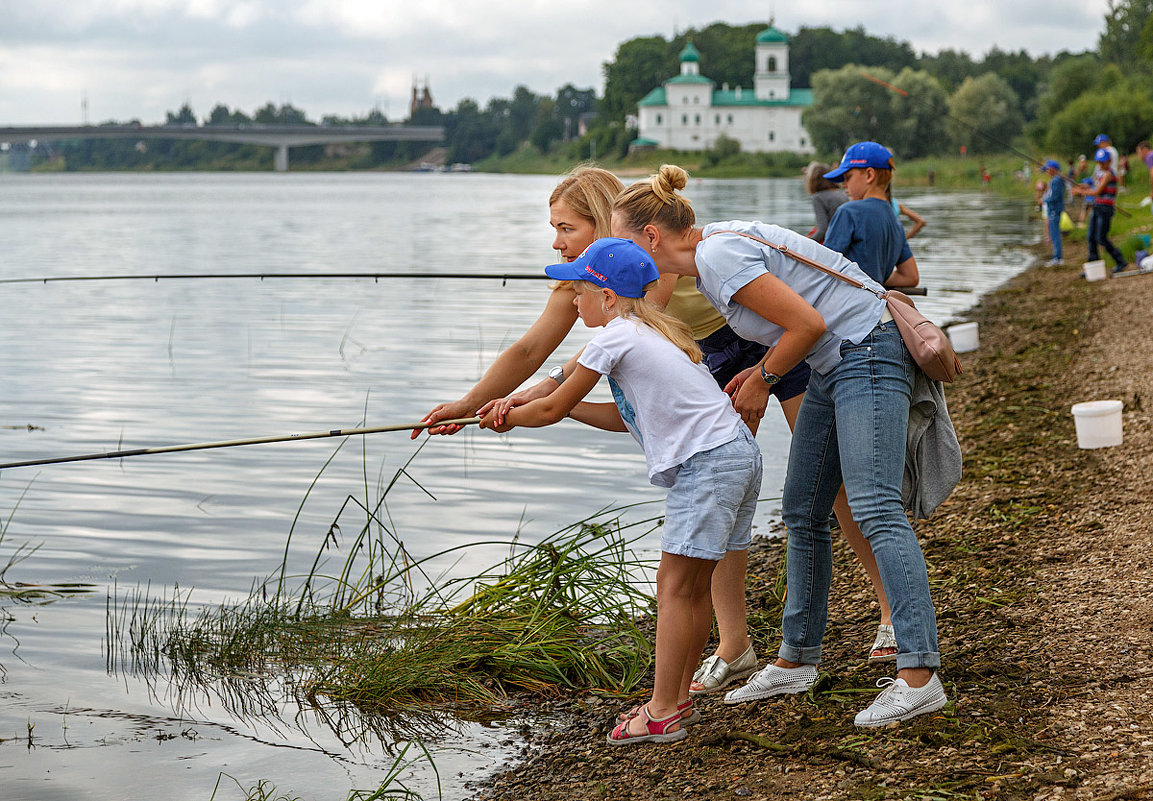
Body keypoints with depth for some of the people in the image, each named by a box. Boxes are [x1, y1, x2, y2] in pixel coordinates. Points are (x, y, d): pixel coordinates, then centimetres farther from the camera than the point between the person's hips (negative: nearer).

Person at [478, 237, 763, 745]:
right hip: (736, 452, 10)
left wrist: (509, 418, 19)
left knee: (674, 586, -7)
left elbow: (552, 409, 1)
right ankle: (677, 697, 20)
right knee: (693, 584, 14)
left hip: (708, 463, -10)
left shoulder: (614, 338, -7)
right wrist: (566, 407, 23)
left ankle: (661, 713, -6)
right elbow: (625, 417, 25)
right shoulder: (652, 330, 21)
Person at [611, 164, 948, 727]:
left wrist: (763, 378, -7)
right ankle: (797, 659, 23)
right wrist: (758, 373, 7)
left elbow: (809, 322, -21)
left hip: (867, 353, -10)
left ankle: (918, 676, -21)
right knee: (802, 513, 13)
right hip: (833, 363, 10)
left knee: (875, 509, -18)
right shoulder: (711, 250, 11)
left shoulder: (721, 258, -19)